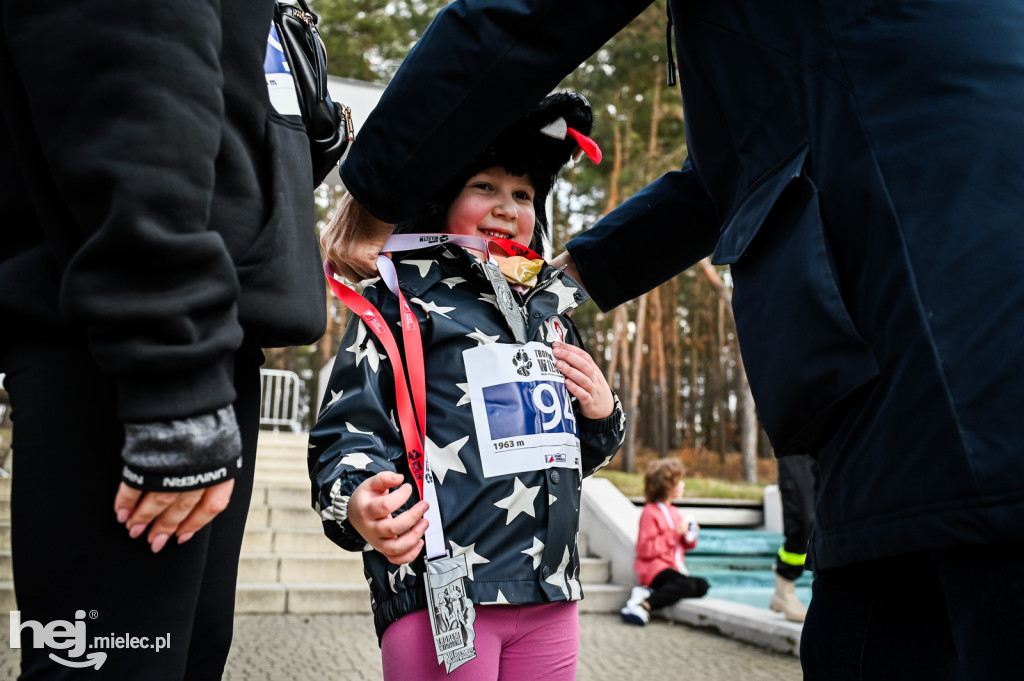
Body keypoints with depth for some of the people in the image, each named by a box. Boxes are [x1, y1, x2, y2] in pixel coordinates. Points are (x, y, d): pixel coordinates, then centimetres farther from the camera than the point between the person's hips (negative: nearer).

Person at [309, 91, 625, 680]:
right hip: (441, 594, -6)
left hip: (551, 597, 6)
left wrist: (603, 416, 6)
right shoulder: (400, 302, 0)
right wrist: (358, 506, -28)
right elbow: (348, 430, -8)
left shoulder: (551, 313, 18)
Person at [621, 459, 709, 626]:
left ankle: (648, 592, -20)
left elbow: (685, 546, 28)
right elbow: (645, 549, -18)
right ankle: (643, 605, -31)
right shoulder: (650, 513, -8)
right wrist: (674, 534, -17)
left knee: (702, 586, -17)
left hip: (674, 567, 9)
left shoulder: (674, 513, 20)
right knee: (687, 585, -32)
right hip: (655, 567, -9)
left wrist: (690, 536, 3)